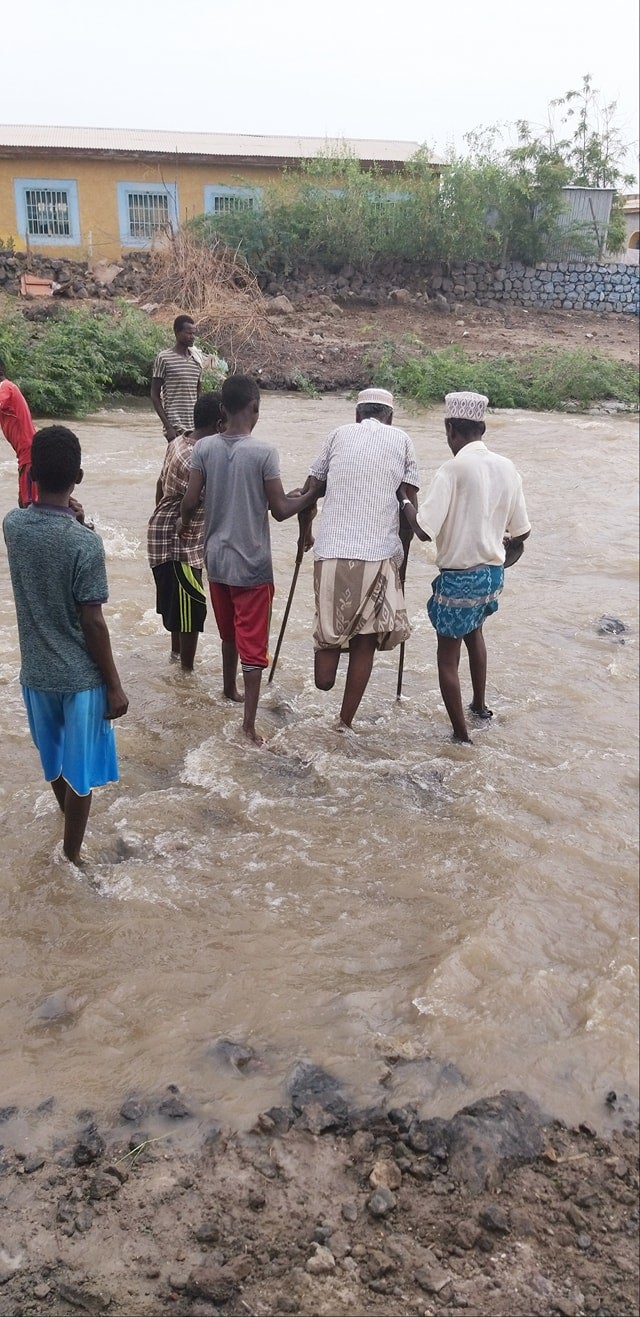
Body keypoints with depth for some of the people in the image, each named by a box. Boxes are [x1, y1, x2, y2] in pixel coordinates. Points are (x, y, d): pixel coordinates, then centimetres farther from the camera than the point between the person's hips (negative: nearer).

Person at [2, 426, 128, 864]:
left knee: (54, 758, 27)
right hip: (80, 677, -6)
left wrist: (64, 519, 21)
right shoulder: (85, 542, -22)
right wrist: (114, 685, -10)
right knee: (79, 770, 12)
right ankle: (72, 856, 25)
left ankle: (71, 822, 51)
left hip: (36, 671, 6)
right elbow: (92, 623, -19)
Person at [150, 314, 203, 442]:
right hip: (175, 426, -5)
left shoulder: (197, 359, 13)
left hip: (195, 427, 5)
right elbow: (155, 395, -3)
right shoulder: (164, 358, -3)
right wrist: (168, 426, -12)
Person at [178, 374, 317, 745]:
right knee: (253, 642, 1)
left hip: (217, 559, 5)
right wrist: (310, 497, 5)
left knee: (229, 631, 25)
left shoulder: (203, 448, -5)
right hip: (252, 563, -4)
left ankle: (230, 689, 45)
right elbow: (280, 510, -13)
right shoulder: (264, 452, -15)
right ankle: (250, 723, -2)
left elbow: (191, 501, -3)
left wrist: (185, 521, 20)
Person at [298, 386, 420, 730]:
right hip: (379, 554, 0)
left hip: (331, 550, 1)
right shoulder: (401, 440, 12)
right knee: (366, 638, 7)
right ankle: (345, 723, 11)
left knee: (330, 627, 18)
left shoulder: (340, 434, 14)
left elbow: (309, 492, 11)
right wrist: (403, 556, 18)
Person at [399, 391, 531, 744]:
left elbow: (424, 530, -23)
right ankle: (480, 706, 47)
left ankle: (462, 735, 15)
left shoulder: (453, 469, -18)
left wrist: (404, 500, -5)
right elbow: (521, 532, 7)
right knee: (473, 631, 32)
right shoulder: (506, 467, 1)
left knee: (448, 656, 9)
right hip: (493, 572, 7)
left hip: (459, 576, -7)